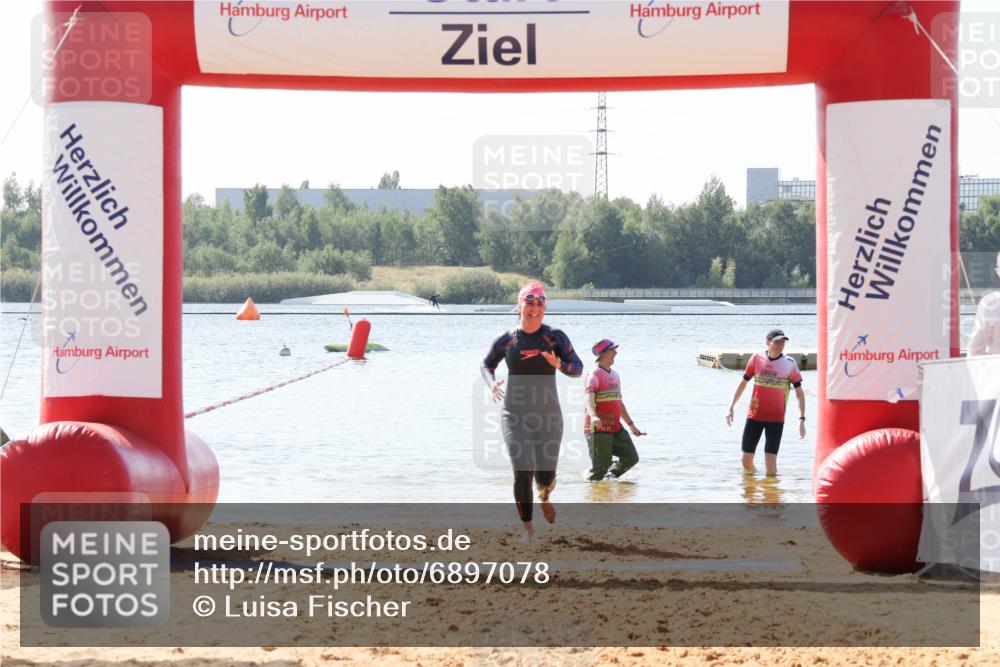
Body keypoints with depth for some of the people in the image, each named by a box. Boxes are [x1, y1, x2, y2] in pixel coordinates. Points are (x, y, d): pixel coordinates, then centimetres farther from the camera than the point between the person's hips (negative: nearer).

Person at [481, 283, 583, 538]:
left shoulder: (555, 337, -1)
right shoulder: (507, 340, 1)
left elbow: (578, 368, -1)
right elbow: (487, 364, 17)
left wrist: (559, 364, -22)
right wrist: (491, 382, -5)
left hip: (548, 415, 0)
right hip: (515, 415, 0)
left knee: (545, 476, -1)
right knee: (522, 473, -10)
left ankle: (544, 497, 37)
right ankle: (527, 528, 5)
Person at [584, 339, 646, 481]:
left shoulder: (615, 376, 18)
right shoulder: (594, 375, -10)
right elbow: (589, 398, -26)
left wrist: (631, 425, 28)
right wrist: (593, 416, -45)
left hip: (615, 427, 8)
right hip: (598, 428, -8)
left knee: (632, 458, 5)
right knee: (601, 467, -9)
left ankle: (611, 477, 21)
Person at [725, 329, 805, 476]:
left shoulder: (790, 364, -5)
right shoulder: (757, 359, -1)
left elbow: (799, 392, 2)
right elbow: (743, 383, 11)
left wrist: (802, 419, -5)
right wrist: (731, 407, 9)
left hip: (776, 419, -2)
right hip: (754, 415, 2)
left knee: (770, 464, -9)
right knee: (747, 461, 3)